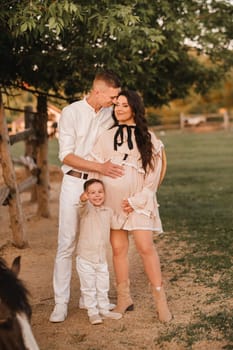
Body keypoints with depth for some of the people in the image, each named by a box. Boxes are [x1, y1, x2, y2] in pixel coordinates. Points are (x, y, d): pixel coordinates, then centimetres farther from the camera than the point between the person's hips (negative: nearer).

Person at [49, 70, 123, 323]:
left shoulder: (110, 114, 3)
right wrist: (99, 167, -22)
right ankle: (61, 302, 5)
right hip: (74, 183, -3)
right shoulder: (71, 113, -8)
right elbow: (66, 155, -12)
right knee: (66, 243, -2)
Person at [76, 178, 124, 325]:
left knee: (103, 287, 16)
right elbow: (83, 206, -34)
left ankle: (104, 310, 30)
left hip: (102, 259, 5)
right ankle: (92, 312, 15)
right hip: (85, 258, -5)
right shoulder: (86, 209, -11)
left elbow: (117, 224, 18)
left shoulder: (108, 211, 7)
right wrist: (83, 199, -57)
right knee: (89, 288, 4)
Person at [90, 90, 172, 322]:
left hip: (138, 200, -2)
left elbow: (153, 172, 0)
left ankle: (160, 300, -3)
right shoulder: (106, 137, 10)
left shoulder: (147, 137, 4)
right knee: (118, 249, 3)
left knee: (145, 247, -10)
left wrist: (137, 200, -7)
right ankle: (124, 299, 14)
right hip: (112, 199, 3)